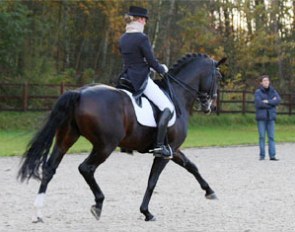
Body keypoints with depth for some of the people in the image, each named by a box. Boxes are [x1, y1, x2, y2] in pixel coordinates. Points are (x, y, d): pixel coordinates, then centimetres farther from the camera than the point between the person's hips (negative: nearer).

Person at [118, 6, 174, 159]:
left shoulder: (123, 39, 9)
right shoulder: (142, 38, -14)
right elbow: (152, 61, -12)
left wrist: (156, 67, 20)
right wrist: (163, 70, 8)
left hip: (127, 77, 9)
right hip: (141, 80, -8)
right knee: (167, 108, -9)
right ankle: (159, 145, -19)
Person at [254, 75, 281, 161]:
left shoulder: (273, 91, 9)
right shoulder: (258, 92, 0)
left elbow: (278, 100, -6)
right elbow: (258, 103, -14)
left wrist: (267, 101, -15)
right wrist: (272, 102, -7)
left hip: (271, 117, 2)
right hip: (261, 117, -2)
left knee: (271, 137, -2)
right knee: (262, 136, -1)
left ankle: (272, 155, -2)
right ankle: (262, 155, 5)